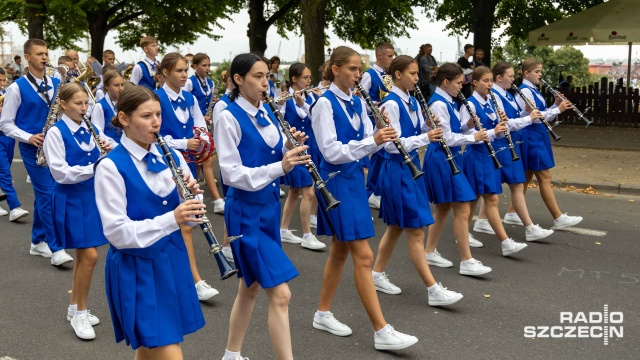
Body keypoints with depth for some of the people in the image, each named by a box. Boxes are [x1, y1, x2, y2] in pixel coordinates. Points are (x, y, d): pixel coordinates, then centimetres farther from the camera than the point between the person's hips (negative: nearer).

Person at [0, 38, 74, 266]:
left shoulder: (57, 84, 8)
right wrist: (29, 137, -17)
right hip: (33, 148, -5)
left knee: (43, 194, 12)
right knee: (47, 194, -11)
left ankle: (38, 242, 24)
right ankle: (55, 249, -8)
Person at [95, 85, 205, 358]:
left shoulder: (172, 157, 3)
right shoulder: (111, 167, -14)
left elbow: (191, 217, 6)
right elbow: (117, 232, -20)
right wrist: (171, 219, -30)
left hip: (172, 261, 6)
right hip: (136, 271, -6)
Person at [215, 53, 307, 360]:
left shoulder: (266, 113, 7)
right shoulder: (228, 117, -15)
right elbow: (232, 173, -21)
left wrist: (291, 149, -10)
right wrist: (278, 167, -30)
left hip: (269, 206, 8)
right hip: (246, 212, -8)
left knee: (251, 286, 18)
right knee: (280, 294, -11)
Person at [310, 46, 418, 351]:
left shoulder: (357, 103, 9)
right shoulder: (325, 103, -14)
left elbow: (366, 144, 8)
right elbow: (331, 152, -21)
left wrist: (381, 137, -12)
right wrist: (371, 141, -29)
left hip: (354, 179, 8)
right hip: (337, 182, -8)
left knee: (341, 250, 15)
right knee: (364, 256, -9)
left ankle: (323, 314, 29)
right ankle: (382, 332, -5)